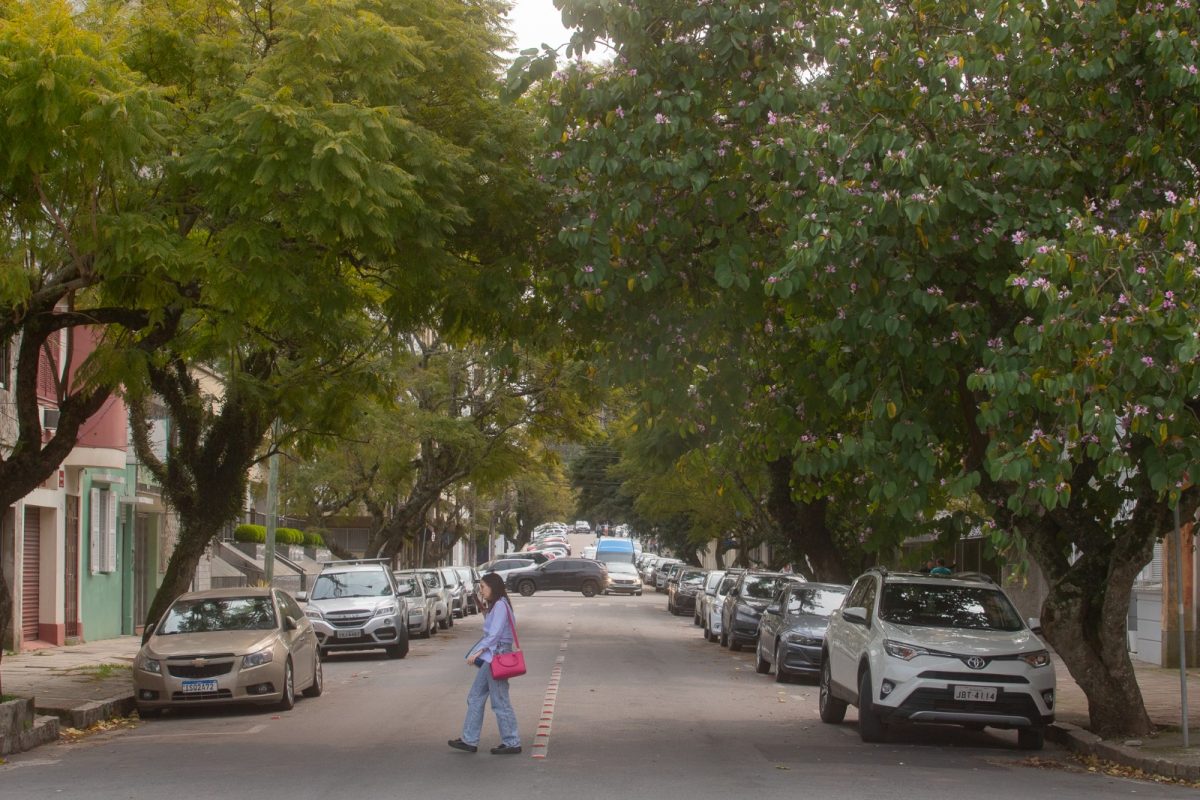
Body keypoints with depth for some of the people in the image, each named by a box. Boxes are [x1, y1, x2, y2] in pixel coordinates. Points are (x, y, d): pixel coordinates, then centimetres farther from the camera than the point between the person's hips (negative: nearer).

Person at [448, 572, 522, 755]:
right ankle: (469, 740, 16)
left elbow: (495, 634, -20)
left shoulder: (500, 605, -14)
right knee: (475, 698, 12)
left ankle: (512, 743, 2)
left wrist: (478, 651, -21)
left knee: (500, 702, -4)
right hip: (490, 657, 11)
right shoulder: (495, 605, 17)